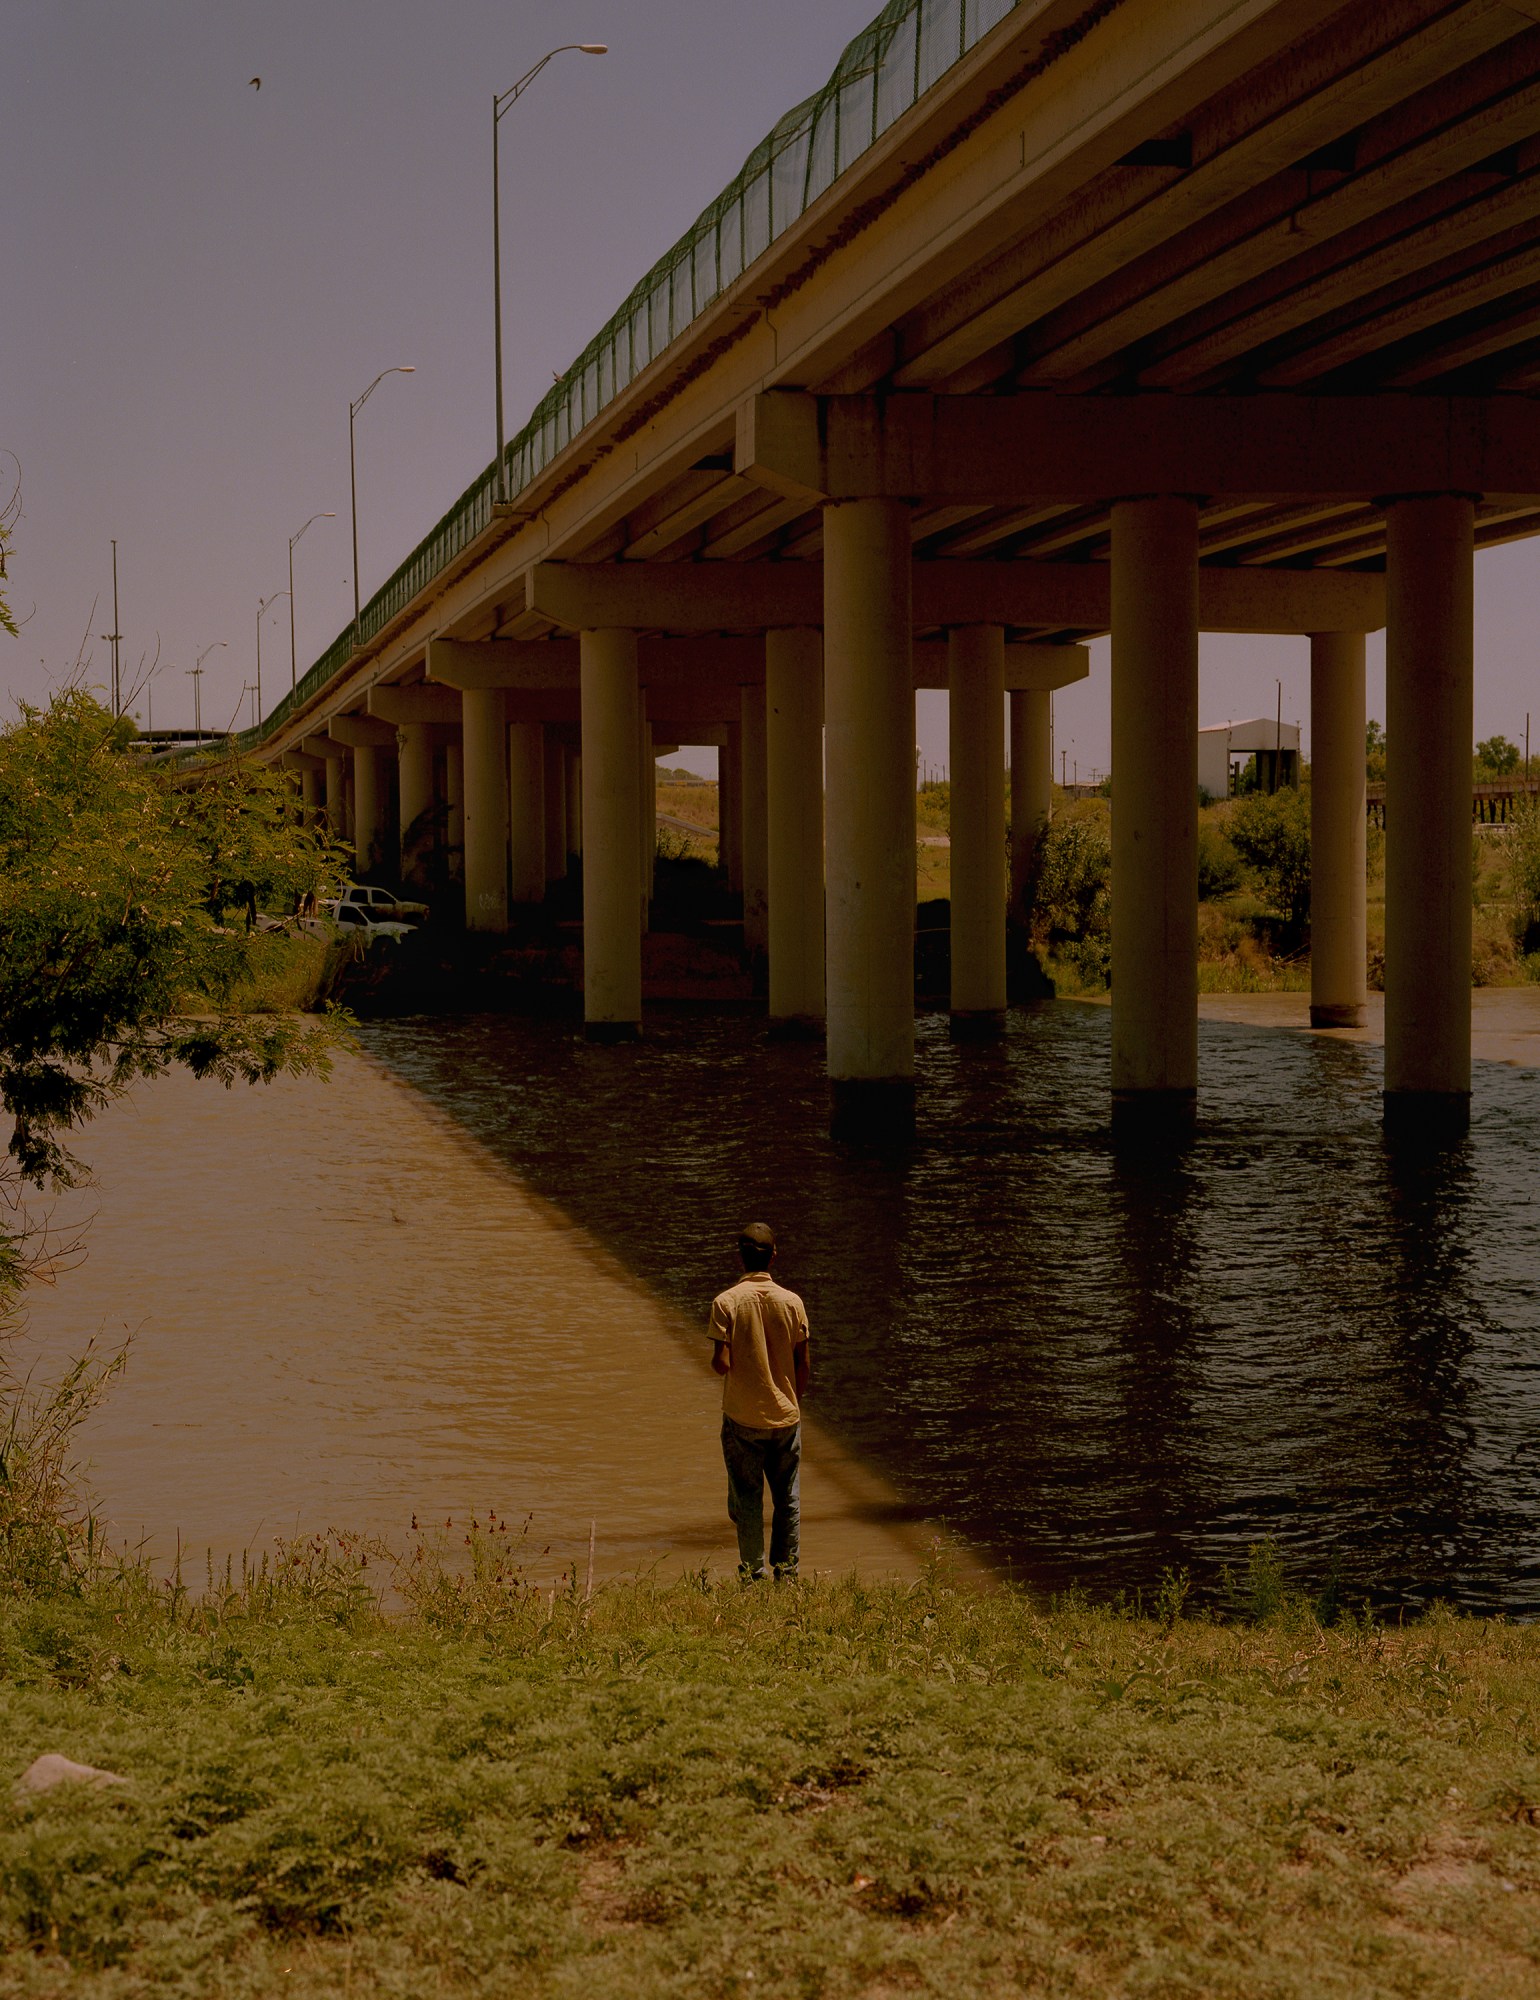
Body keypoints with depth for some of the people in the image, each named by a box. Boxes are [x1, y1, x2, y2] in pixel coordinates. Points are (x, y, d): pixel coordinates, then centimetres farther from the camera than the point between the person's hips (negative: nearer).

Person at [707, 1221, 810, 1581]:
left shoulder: (726, 1302, -11)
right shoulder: (792, 1302, -4)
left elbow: (722, 1363, -17)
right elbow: (803, 1366, -1)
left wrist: (716, 1361, 7)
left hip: (743, 1417, -2)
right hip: (785, 1416, 2)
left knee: (747, 1499, 8)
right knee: (787, 1500, 12)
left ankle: (753, 1574, 10)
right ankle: (786, 1573, 16)